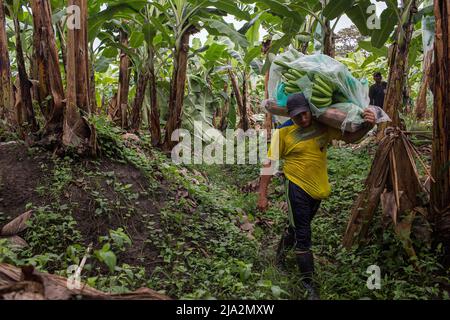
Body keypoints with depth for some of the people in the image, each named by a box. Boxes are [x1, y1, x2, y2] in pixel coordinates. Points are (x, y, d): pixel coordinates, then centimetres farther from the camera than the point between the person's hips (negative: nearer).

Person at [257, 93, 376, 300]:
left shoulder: (323, 127, -5)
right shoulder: (283, 132, -14)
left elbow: (349, 137, -5)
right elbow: (270, 163, -10)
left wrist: (367, 126, -26)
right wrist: (262, 194, -11)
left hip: (318, 188, 5)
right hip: (297, 187, -5)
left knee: (297, 227, 25)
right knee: (302, 236, 0)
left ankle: (280, 256, 52)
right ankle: (308, 282, 16)